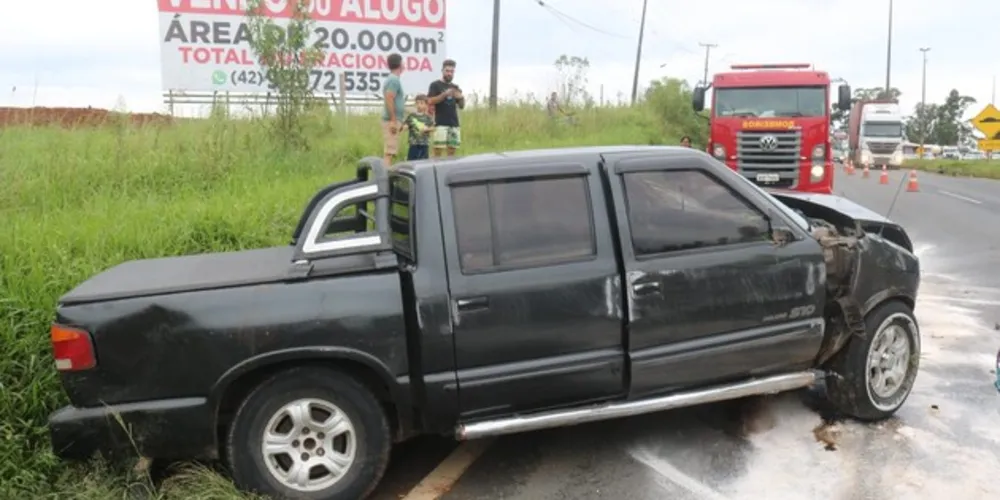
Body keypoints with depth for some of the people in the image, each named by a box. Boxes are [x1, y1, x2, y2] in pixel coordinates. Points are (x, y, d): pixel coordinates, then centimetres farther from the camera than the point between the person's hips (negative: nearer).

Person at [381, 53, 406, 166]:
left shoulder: (391, 79, 18)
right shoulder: (394, 79, -11)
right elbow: (389, 99, -21)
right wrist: (393, 120, -23)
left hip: (392, 120, 10)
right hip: (392, 120, -10)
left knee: (388, 151, 11)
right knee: (389, 152, -11)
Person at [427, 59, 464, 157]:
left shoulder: (455, 87, 18)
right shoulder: (435, 85, 3)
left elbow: (461, 106, 17)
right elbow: (430, 101, -9)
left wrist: (461, 97, -4)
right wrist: (445, 94, -18)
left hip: (454, 123, 5)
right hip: (441, 124, -5)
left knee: (452, 150, 1)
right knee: (438, 149, -11)